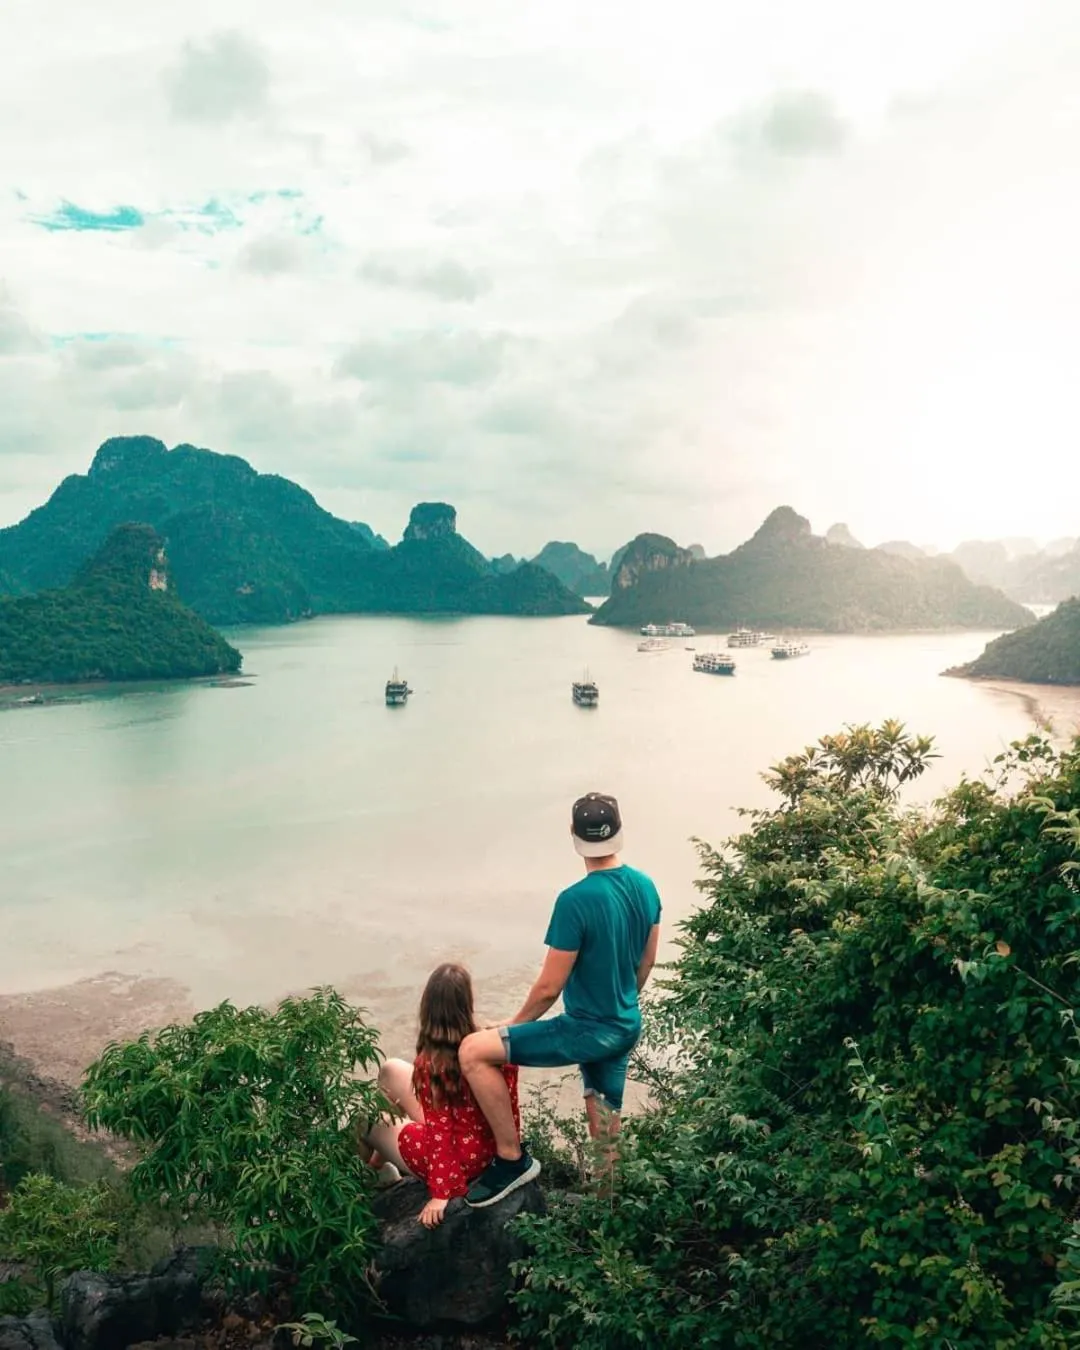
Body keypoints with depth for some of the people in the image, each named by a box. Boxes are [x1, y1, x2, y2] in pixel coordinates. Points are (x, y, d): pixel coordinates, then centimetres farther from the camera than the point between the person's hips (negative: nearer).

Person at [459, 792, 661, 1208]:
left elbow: (549, 987, -18)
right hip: (626, 1028, 8)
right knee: (605, 1139, 20)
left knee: (473, 1052, -8)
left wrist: (515, 1025, 0)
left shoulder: (575, 901, -24)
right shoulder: (645, 886, -2)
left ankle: (512, 1159, 1)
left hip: (587, 1030, -8)